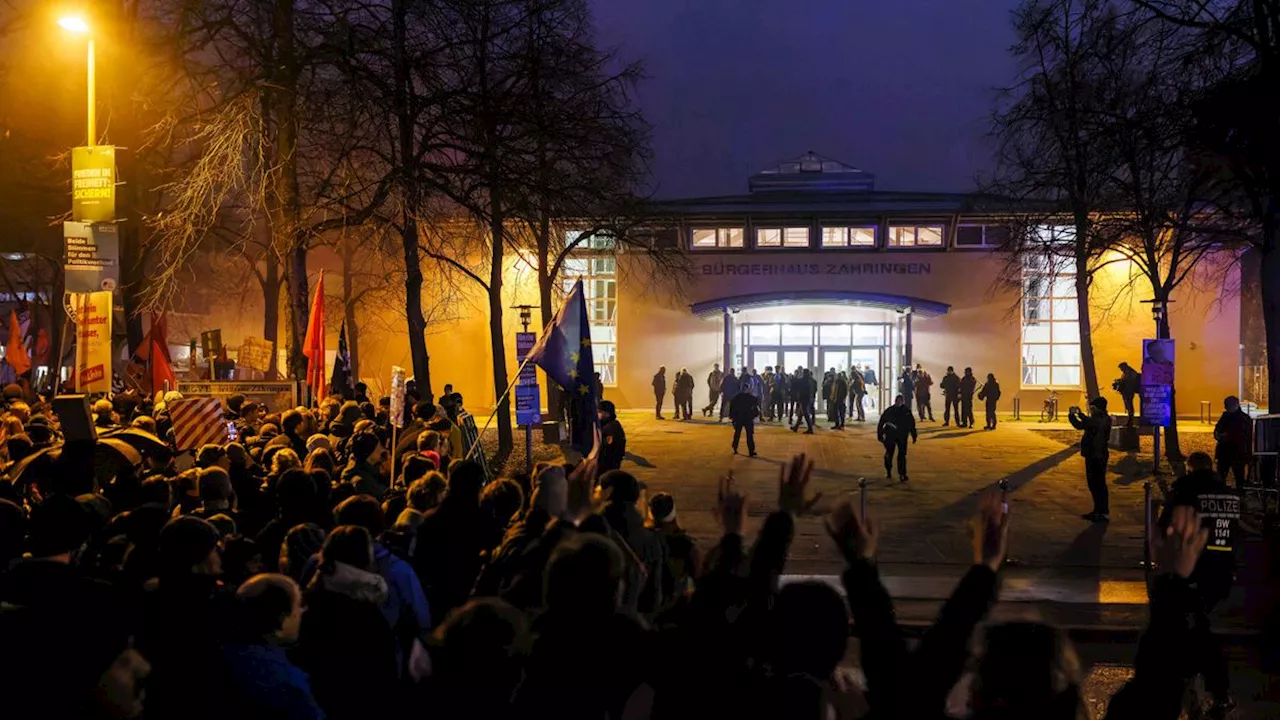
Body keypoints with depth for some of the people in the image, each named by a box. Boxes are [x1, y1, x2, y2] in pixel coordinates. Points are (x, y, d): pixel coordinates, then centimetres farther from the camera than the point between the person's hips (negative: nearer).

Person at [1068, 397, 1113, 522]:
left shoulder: (1105, 419, -13)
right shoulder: (1094, 419, 14)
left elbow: (1093, 424, -33)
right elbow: (1079, 426, 23)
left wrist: (1080, 414, -28)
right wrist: (1072, 415, 7)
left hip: (1099, 456, -9)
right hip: (1091, 455, 9)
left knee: (1099, 483, -7)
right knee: (1092, 483, 14)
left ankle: (1105, 514, -4)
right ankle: (1097, 510, 24)